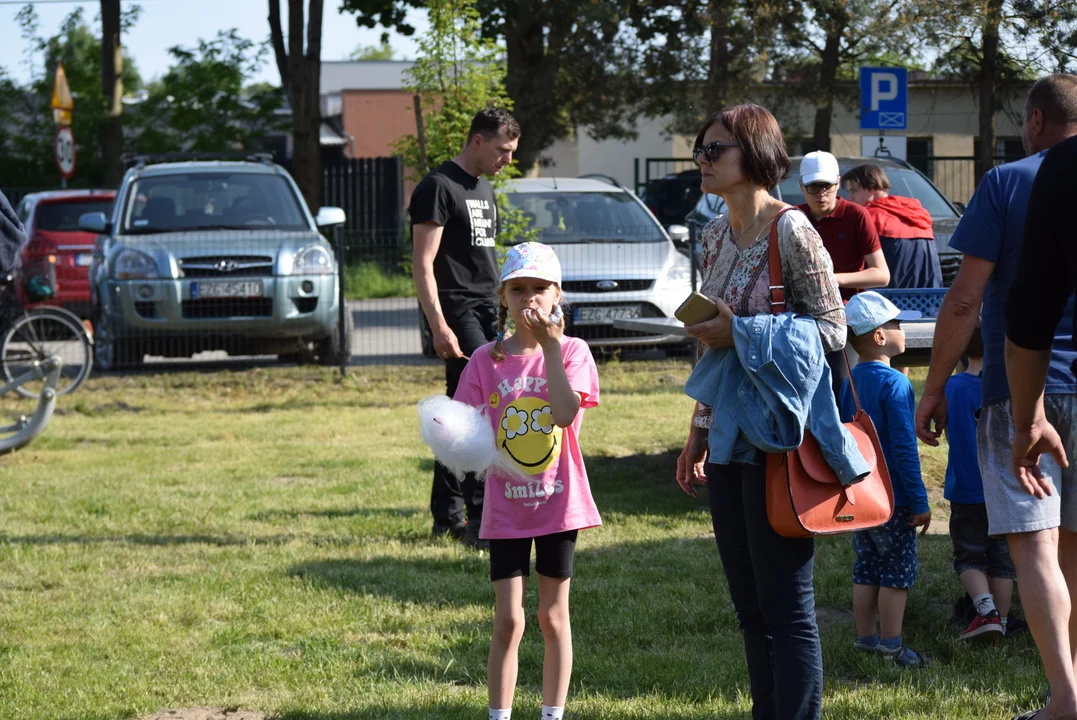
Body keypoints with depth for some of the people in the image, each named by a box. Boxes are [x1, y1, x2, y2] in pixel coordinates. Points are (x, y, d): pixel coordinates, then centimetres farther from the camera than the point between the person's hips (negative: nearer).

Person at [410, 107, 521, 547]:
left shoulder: (484, 189, 20)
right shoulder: (439, 188, -8)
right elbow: (423, 265, -13)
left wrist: (501, 315, 23)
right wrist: (439, 326, -20)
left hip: (485, 312, 9)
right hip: (456, 312, -9)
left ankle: (447, 516, 12)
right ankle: (482, 518, -18)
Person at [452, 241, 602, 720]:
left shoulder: (572, 351, -3)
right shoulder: (487, 359, 1)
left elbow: (566, 413, -20)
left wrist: (550, 345, -19)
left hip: (557, 501, 0)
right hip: (506, 506, 0)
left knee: (553, 616, 9)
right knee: (508, 621, -2)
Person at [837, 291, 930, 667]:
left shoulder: (847, 383, 7)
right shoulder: (895, 384, -17)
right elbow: (904, 447, -18)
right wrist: (919, 501, -13)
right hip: (893, 497, -7)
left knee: (867, 567, 14)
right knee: (898, 570, 0)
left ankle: (865, 638, 18)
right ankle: (892, 646, 2)